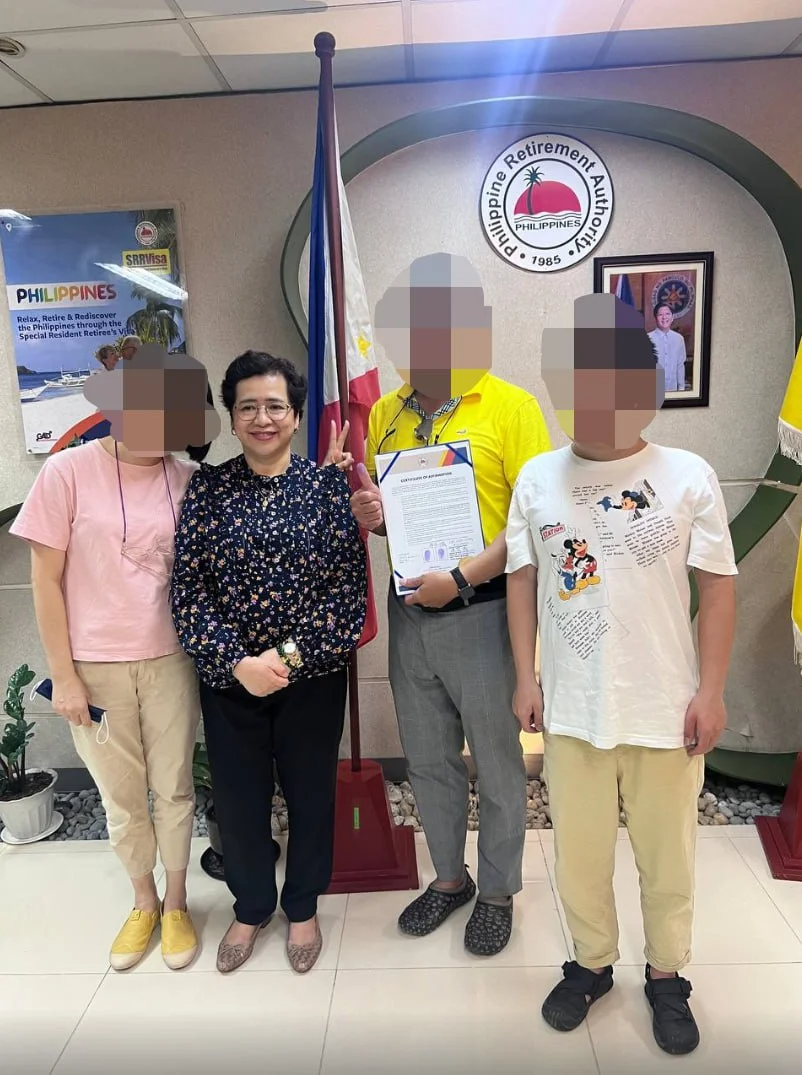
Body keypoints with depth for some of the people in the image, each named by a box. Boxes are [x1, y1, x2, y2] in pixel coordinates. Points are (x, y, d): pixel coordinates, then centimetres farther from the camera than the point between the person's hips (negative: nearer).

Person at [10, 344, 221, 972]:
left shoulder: (187, 479, -4)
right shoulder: (68, 472, -10)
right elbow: (47, 581, -6)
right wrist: (64, 677, -6)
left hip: (169, 661, 1)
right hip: (94, 667, -1)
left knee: (174, 790, 13)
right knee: (122, 800, 15)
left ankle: (176, 904, 36)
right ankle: (143, 903, 40)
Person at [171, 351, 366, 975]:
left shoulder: (328, 485, -5)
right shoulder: (207, 488, -2)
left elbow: (349, 586, -10)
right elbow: (188, 589, -6)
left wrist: (290, 656, -17)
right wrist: (238, 661, -16)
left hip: (313, 676, -1)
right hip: (228, 678, 1)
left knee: (311, 793, 15)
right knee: (238, 798, 16)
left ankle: (303, 907, 42)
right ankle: (251, 907, 44)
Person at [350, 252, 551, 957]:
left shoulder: (510, 406, -9)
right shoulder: (386, 414, 8)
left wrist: (462, 578, -21)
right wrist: (372, 516, -7)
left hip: (481, 612, -5)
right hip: (409, 613, 5)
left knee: (496, 763, 12)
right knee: (428, 762, 19)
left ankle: (498, 891, 35)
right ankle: (449, 877, 42)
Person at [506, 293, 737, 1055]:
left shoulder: (688, 477, -8)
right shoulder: (537, 479, -2)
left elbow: (718, 589, -3)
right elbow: (522, 579, 3)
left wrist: (710, 690, -4)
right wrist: (526, 677, 2)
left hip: (665, 704, -1)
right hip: (571, 704, 2)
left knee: (665, 850, 17)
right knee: (578, 847, 16)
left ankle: (666, 977, 41)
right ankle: (591, 963, 41)